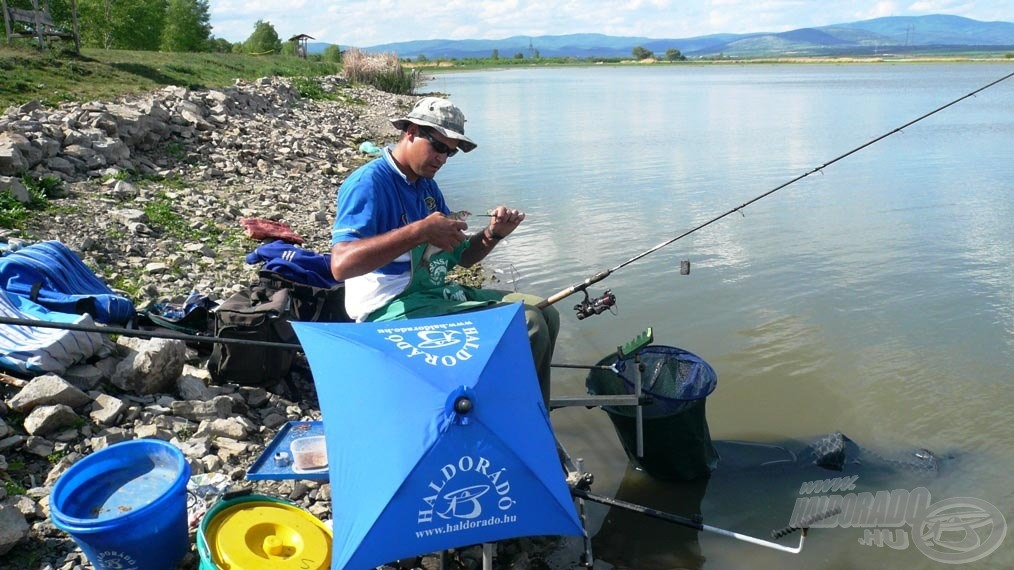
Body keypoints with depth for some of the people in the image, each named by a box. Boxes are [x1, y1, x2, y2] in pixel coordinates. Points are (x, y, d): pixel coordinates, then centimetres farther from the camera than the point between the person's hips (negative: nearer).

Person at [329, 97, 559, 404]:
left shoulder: (427, 185, 15)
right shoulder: (368, 183, -13)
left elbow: (461, 256, 20)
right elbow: (341, 264, -28)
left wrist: (493, 233, -2)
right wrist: (420, 230, -31)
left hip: (438, 294, 10)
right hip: (394, 310, -10)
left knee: (545, 315, 6)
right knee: (526, 327, -20)